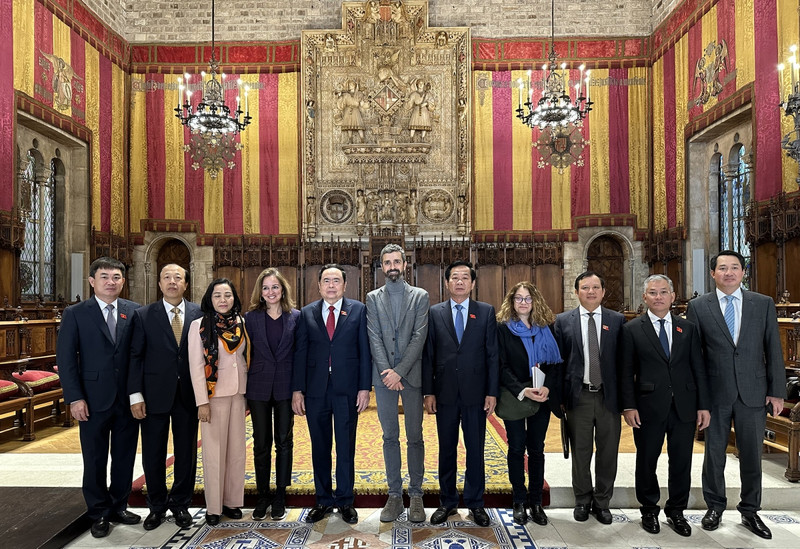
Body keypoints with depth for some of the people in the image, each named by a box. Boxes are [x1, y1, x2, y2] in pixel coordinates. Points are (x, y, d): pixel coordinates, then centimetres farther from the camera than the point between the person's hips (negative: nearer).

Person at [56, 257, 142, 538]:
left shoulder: (136, 312, 1)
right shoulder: (75, 313, -2)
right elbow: (65, 358, -4)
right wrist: (74, 398, -10)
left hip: (128, 398, 2)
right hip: (94, 399, -1)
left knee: (125, 457, 13)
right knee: (95, 460, 10)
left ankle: (118, 507, 31)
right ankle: (98, 514, 28)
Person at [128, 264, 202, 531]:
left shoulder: (199, 314, 0)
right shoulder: (143, 315, -1)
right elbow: (135, 356, -2)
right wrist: (135, 395, -7)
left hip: (188, 395, 1)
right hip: (155, 395, 0)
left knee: (186, 453, 11)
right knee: (153, 454, 11)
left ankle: (180, 504, 31)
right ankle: (157, 506, 31)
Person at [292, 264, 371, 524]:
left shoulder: (358, 310, 1)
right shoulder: (307, 313, 6)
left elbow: (365, 351, -1)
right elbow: (300, 353, 4)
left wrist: (365, 387, -6)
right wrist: (297, 390, -1)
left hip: (347, 390, -2)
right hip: (315, 390, 2)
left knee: (346, 447, 8)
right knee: (320, 447, 12)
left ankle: (345, 501, 24)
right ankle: (323, 500, 27)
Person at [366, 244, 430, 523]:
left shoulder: (420, 296, 4)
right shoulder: (373, 298, 9)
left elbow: (419, 337, -5)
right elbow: (374, 338, 0)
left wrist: (399, 371, -13)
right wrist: (386, 371, -12)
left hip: (412, 374, -1)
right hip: (384, 375, 2)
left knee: (415, 436, 4)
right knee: (390, 437, 8)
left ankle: (416, 495, 17)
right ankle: (394, 495, 18)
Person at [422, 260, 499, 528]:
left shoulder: (486, 312, 2)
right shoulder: (434, 313, 3)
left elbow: (492, 354, 1)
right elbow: (428, 355, 3)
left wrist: (492, 392, -4)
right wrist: (428, 392, -2)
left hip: (475, 392, 0)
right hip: (445, 392, 1)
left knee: (475, 450, 9)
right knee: (447, 449, 11)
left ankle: (475, 503, 25)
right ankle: (447, 502, 26)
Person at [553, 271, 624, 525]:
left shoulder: (617, 320, 3)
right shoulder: (563, 321, 1)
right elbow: (558, 360, 1)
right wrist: (560, 396, -3)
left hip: (609, 396, 1)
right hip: (579, 396, -1)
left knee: (608, 452, 11)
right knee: (580, 452, 11)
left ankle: (602, 502, 28)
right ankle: (583, 500, 29)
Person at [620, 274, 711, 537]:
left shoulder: (688, 328, 7)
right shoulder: (632, 329, -2)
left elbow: (698, 368, 6)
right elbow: (626, 372, -3)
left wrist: (704, 405, 2)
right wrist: (629, 406, -9)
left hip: (684, 407, 3)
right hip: (649, 407, -2)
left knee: (681, 462, 11)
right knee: (646, 461, 10)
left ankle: (676, 512, 30)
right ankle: (649, 510, 30)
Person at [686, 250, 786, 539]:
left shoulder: (764, 304, 3)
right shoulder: (698, 306, -1)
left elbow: (773, 350, 3)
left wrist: (777, 391, -1)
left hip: (753, 392, 1)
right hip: (715, 393, -1)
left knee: (752, 454, 11)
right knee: (714, 453, 10)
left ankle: (750, 511, 28)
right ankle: (715, 507, 28)